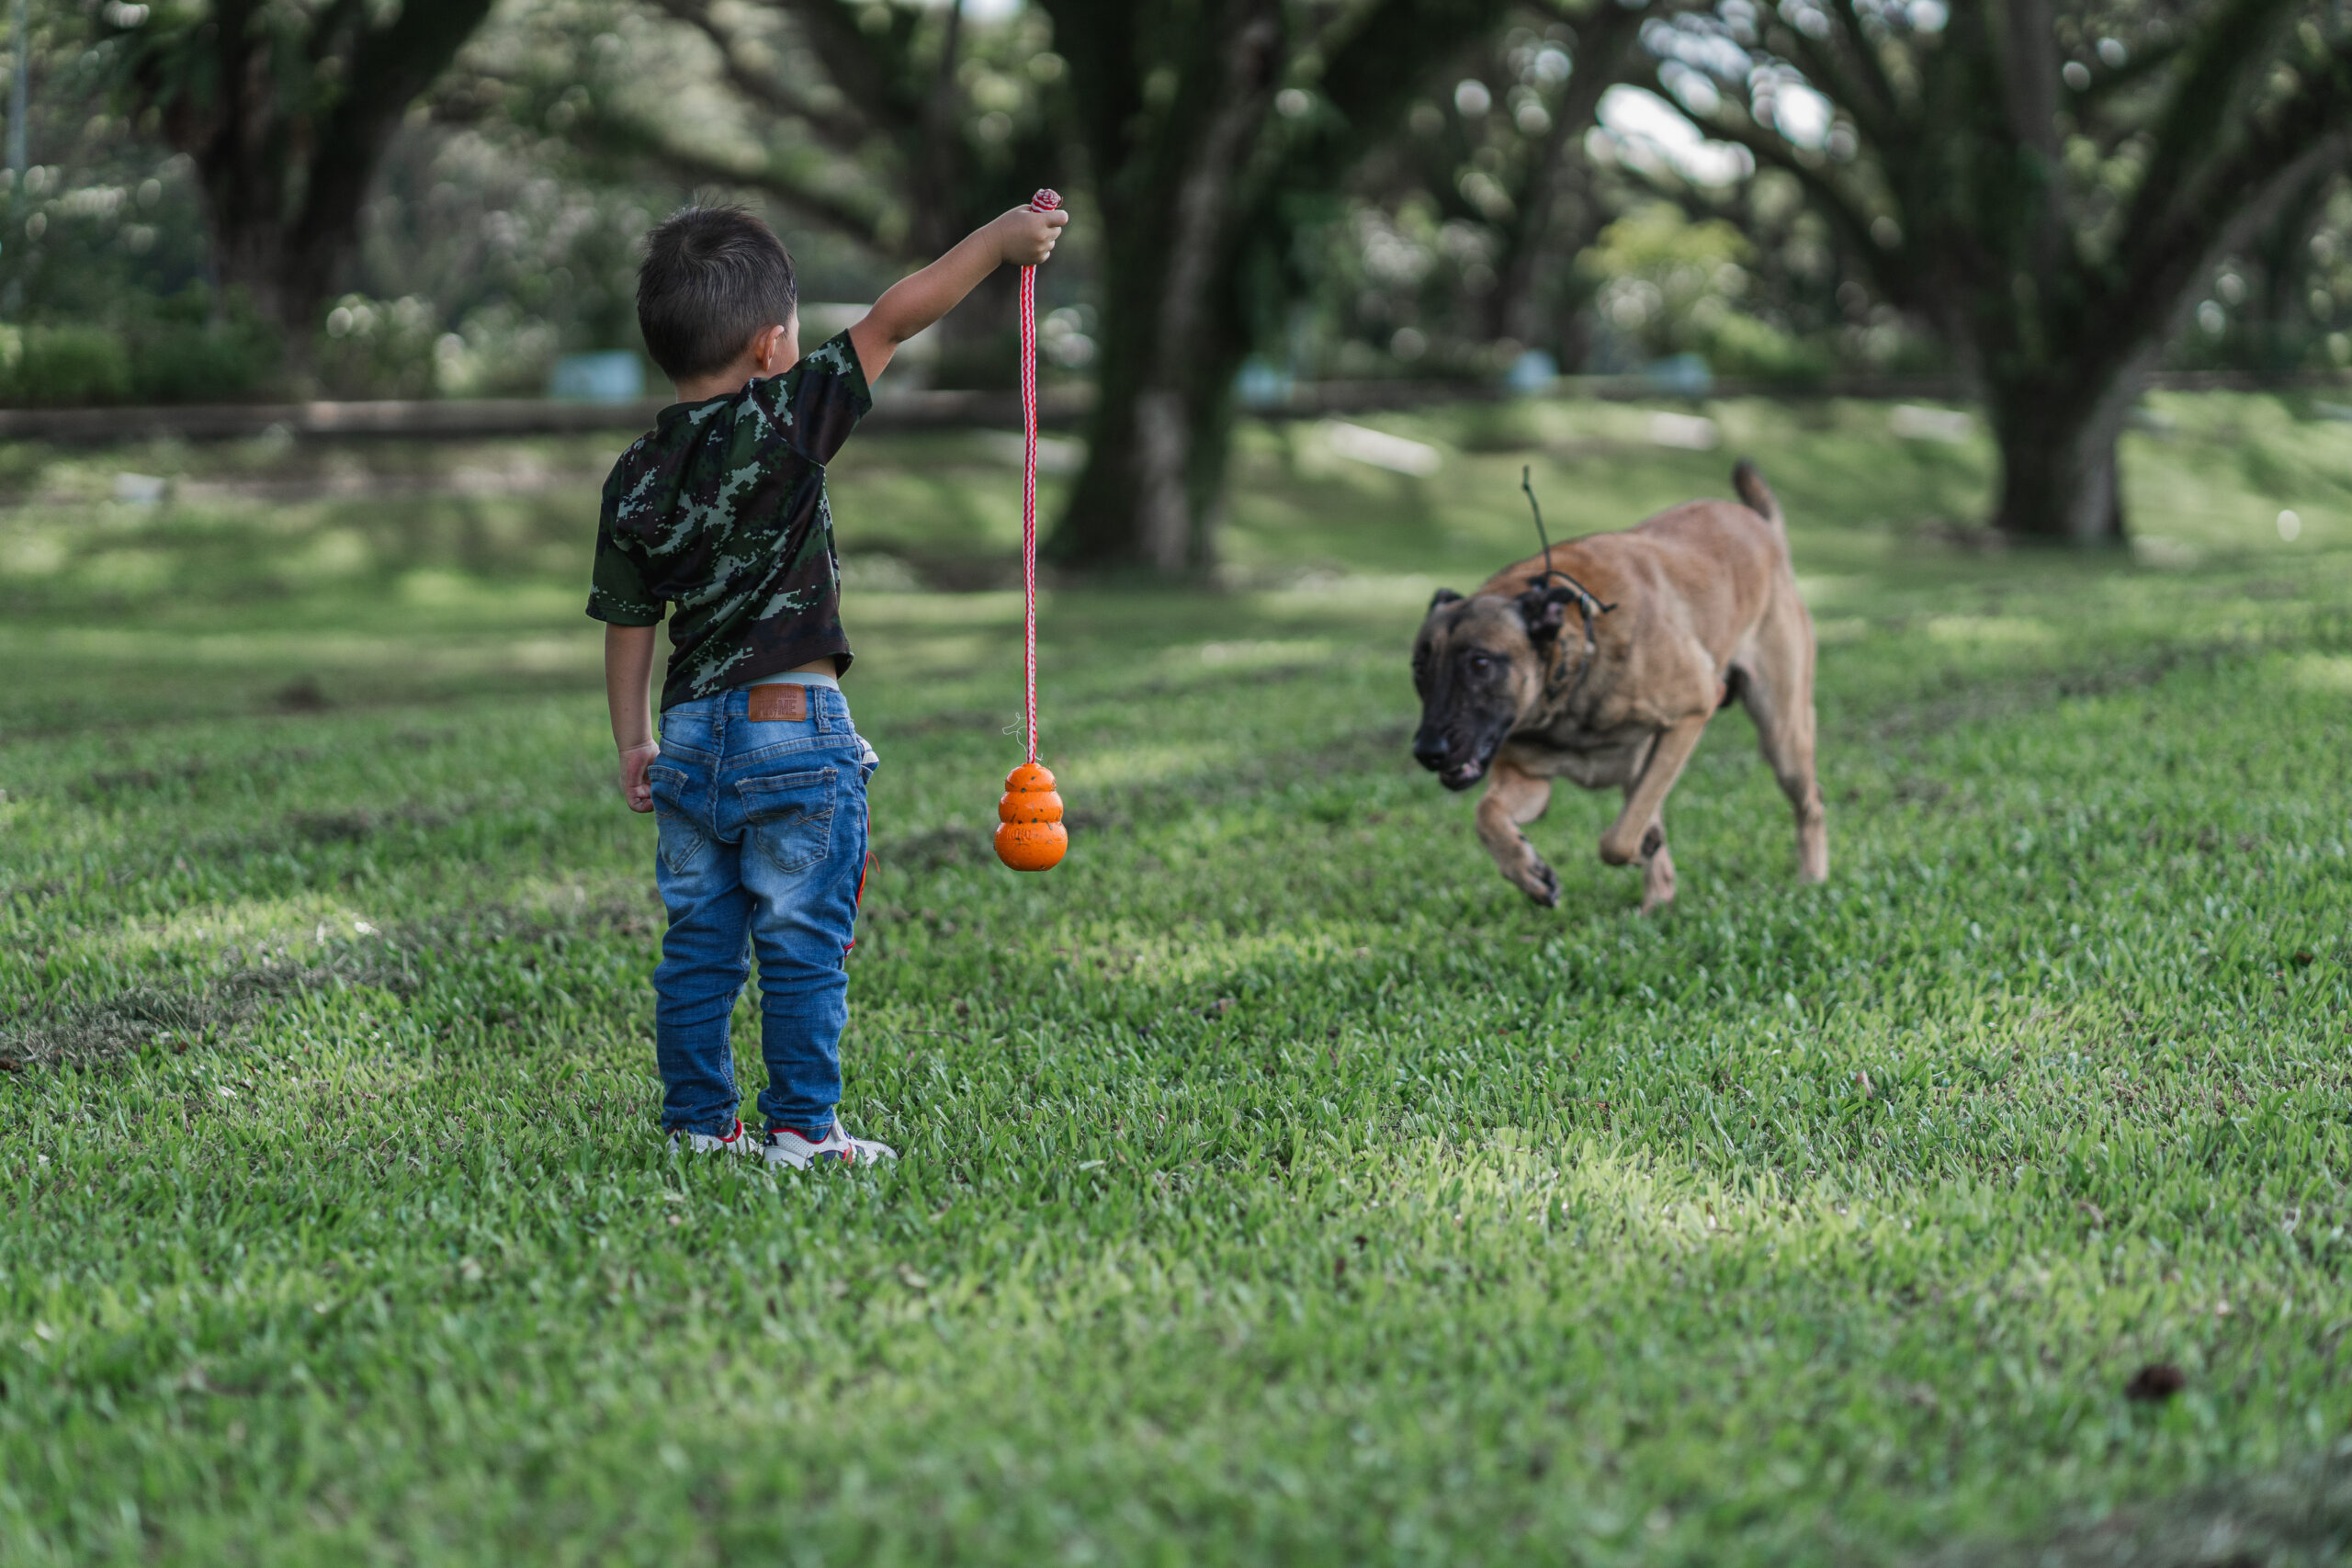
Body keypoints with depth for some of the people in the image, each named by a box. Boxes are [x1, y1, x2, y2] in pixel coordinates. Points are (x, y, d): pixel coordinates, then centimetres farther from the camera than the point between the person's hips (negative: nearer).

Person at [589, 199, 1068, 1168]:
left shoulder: (634, 480, 3)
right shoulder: (780, 422, -11)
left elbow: (628, 626, 9)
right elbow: (890, 323, -9)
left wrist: (633, 743, 18)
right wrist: (1002, 238, -2)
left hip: (691, 737, 5)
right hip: (794, 729, -5)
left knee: (699, 941, 13)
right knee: (802, 944, 3)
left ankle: (696, 1118, 18)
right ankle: (800, 1126, 6)